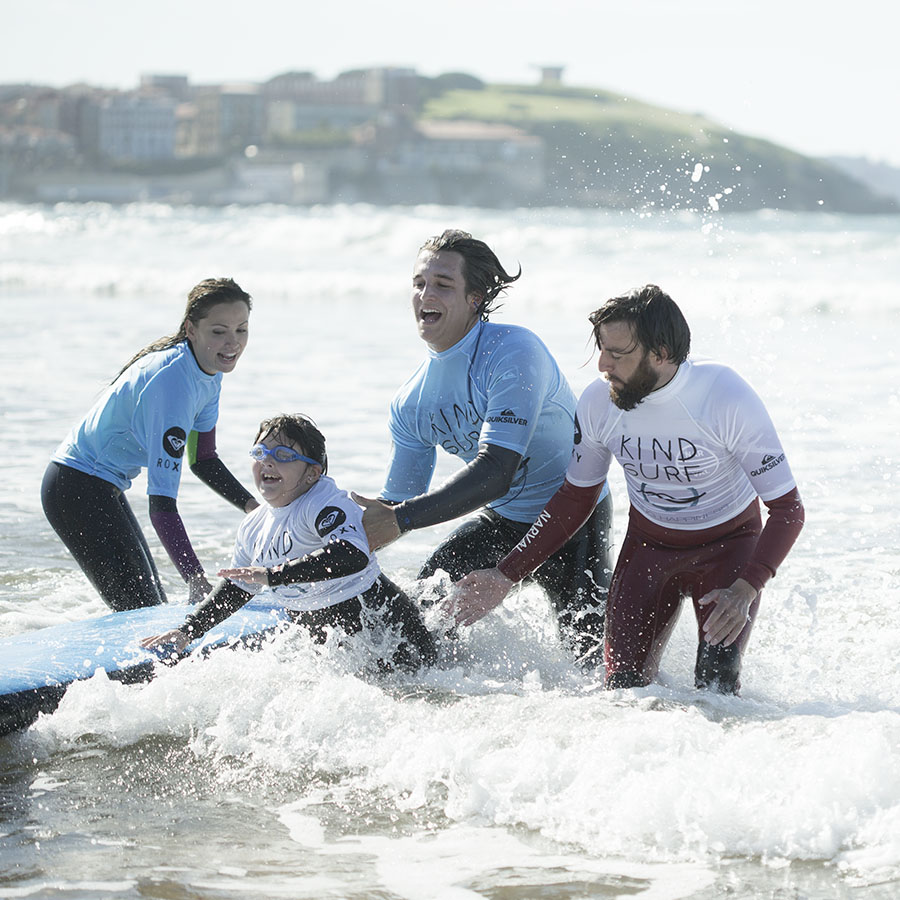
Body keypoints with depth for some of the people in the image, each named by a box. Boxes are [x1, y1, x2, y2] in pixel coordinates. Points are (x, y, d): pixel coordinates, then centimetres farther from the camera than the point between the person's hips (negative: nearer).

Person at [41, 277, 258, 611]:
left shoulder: (209, 373, -2)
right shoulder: (171, 383, -31)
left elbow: (202, 459, 12)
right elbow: (161, 506, -37)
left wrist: (254, 507, -2)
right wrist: (198, 582, -45)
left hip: (104, 488, 10)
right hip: (78, 490, -10)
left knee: (153, 607, 15)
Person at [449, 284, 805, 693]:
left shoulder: (727, 398, -28)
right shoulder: (598, 403, -16)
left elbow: (787, 509, -23)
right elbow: (573, 501, 1)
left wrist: (744, 591, -37)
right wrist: (504, 576, -5)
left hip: (729, 543, -3)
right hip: (647, 546, 3)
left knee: (716, 683, -21)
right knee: (624, 686, -8)